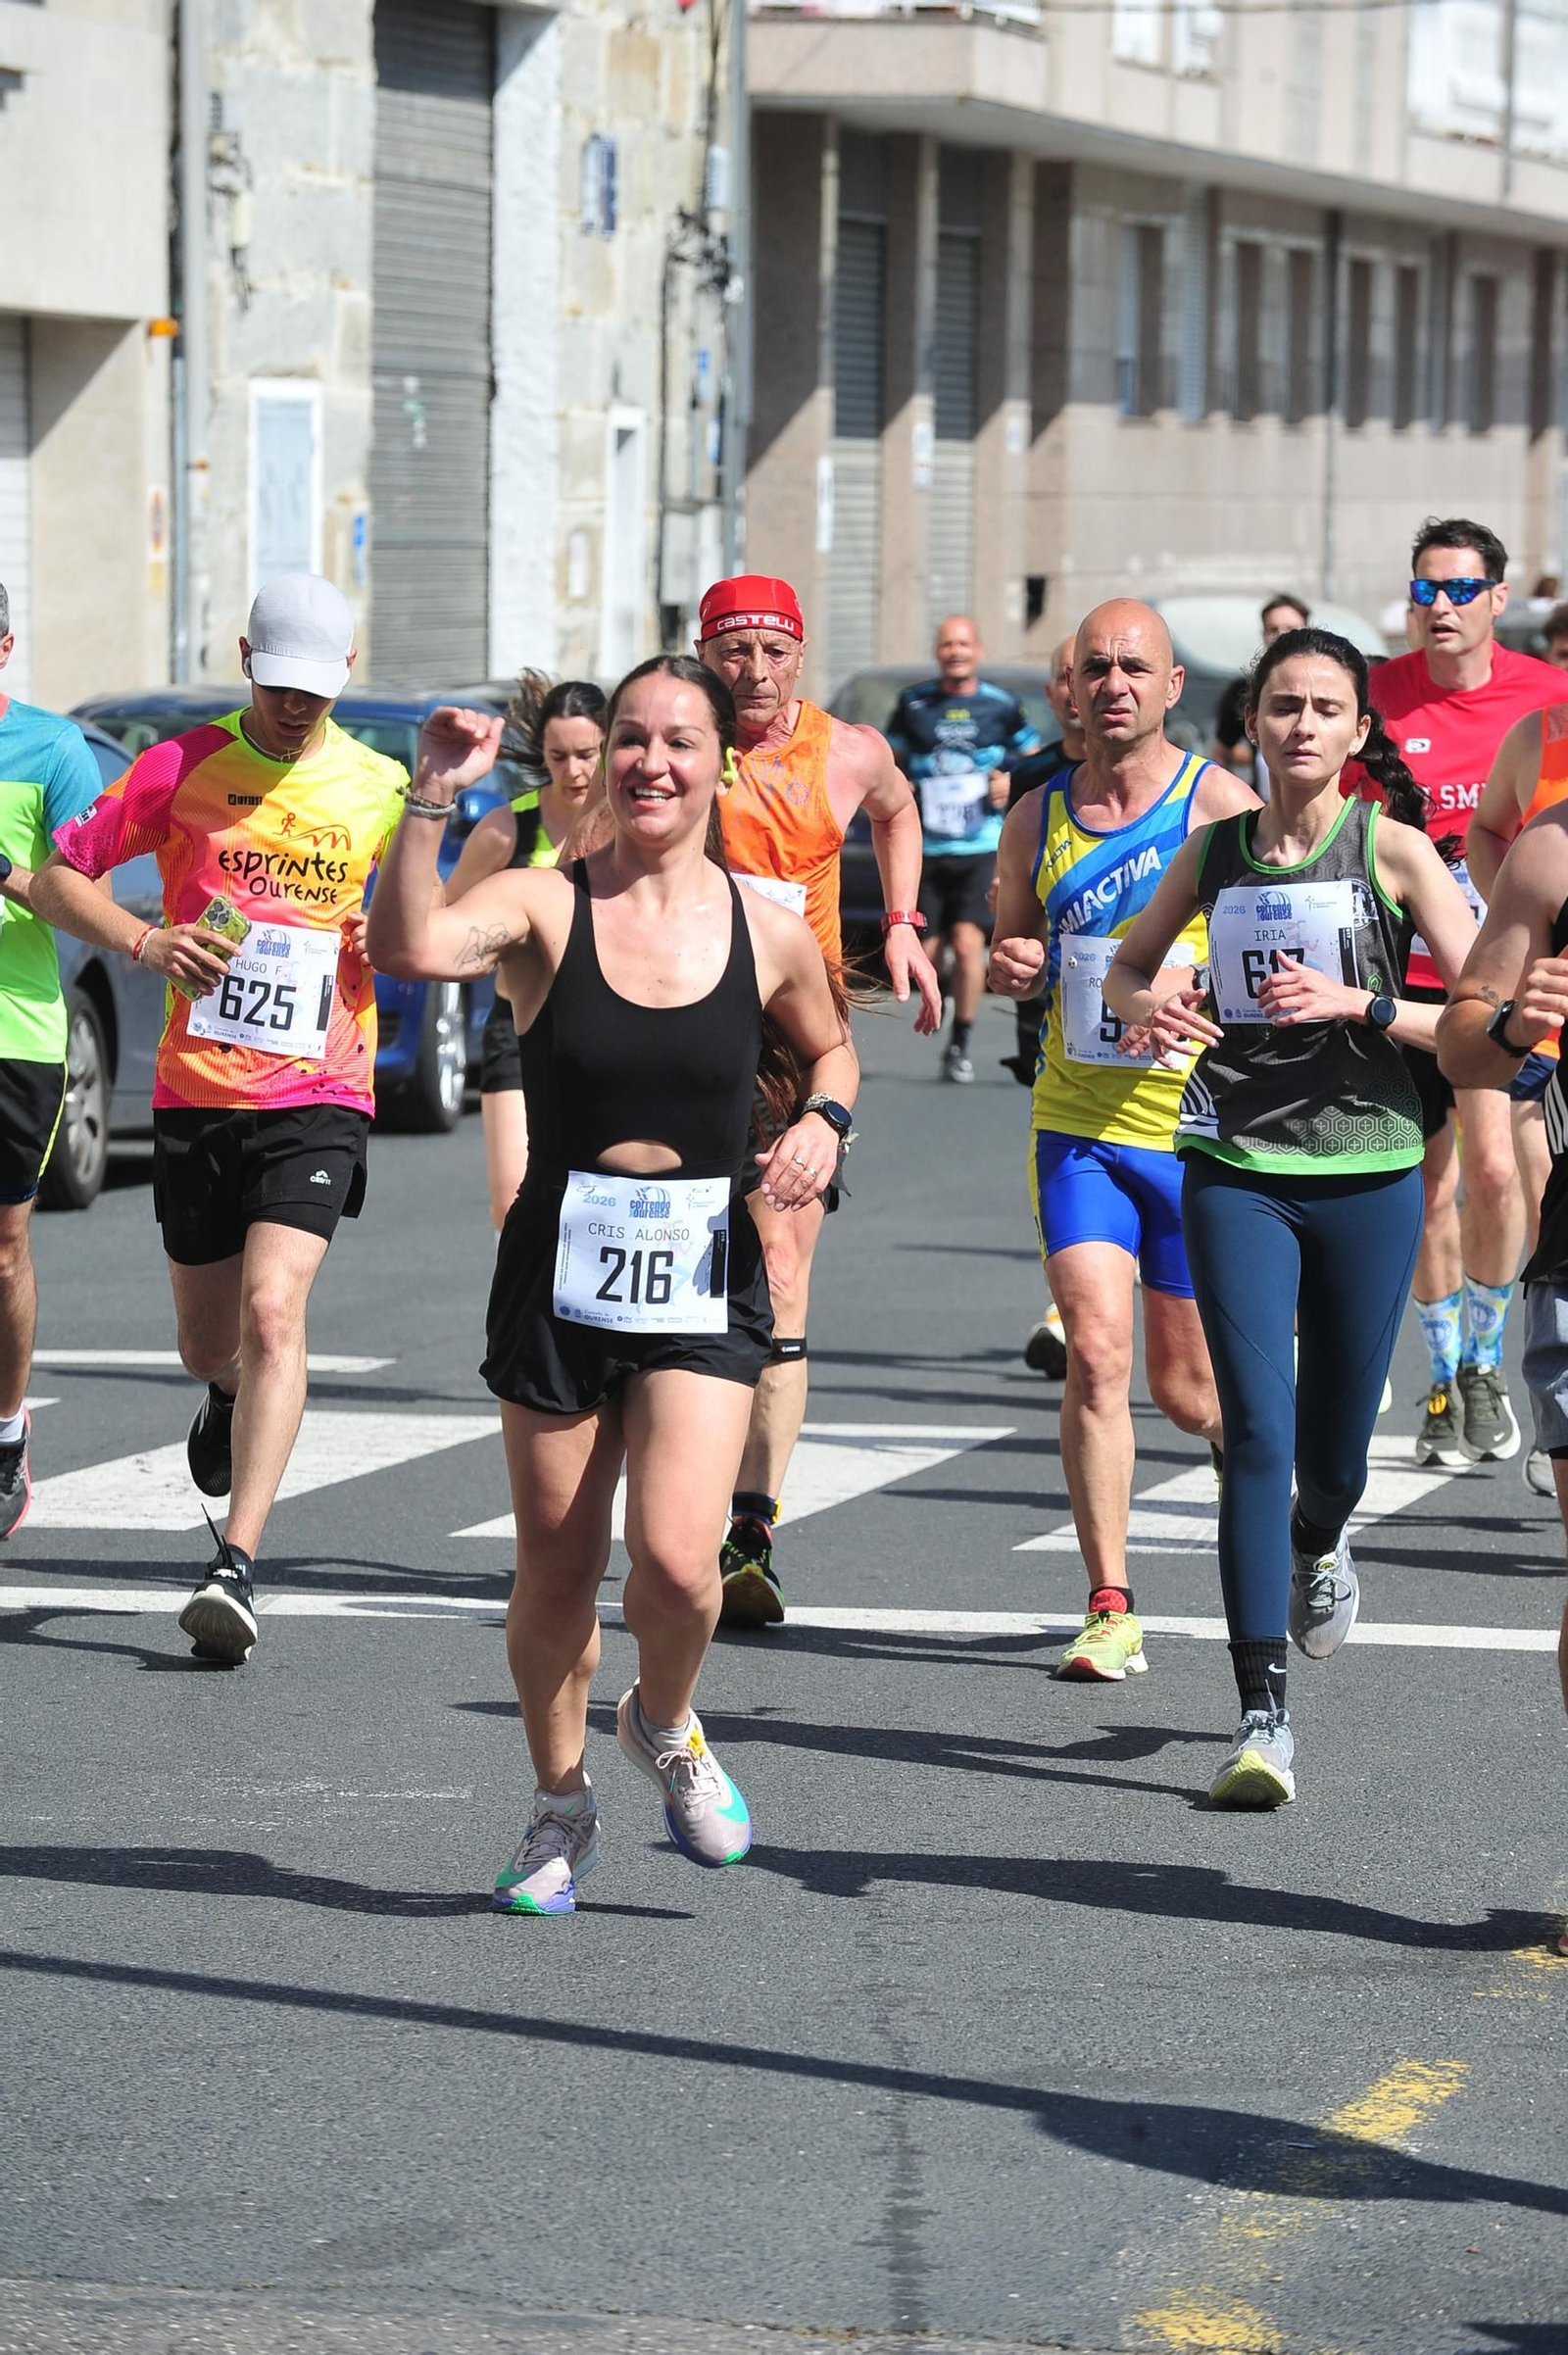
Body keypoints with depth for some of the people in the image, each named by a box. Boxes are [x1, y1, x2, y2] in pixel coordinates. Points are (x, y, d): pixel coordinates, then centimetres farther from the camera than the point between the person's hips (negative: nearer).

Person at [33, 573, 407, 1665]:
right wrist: (144, 939, -12)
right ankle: (233, 1396, 51)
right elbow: (57, 876, 6)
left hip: (318, 1094, -2)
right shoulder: (183, 768, 2)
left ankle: (238, 1566, -24)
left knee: (272, 1311, -21)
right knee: (210, 1346, 12)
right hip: (195, 1089, 2)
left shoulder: (379, 787, 4)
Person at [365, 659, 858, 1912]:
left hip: (705, 1286, 0)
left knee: (677, 1558, -16)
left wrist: (820, 1122, 0)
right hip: (559, 1275, 0)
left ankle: (666, 1724, 18)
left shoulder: (769, 934, 1)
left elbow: (829, 1047, 21)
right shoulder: (546, 905, -6)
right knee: (556, 1576, 8)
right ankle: (561, 1802, 33)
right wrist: (431, 804, -36)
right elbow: (409, 946, -27)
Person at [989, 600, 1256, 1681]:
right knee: (1096, 1356, -12)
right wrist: (1009, 969, -4)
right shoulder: (1038, 817, 6)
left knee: (1187, 1385, 7)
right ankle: (1111, 1609, -7)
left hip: (1196, 1129, -2)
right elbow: (1012, 943, 20)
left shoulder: (1221, 804, -6)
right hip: (1076, 1127, 2)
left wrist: (1185, 975, -26)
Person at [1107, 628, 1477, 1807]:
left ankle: (1317, 1542, 49)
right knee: (1257, 1430, -12)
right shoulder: (1216, 851, 5)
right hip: (1237, 1169, 1)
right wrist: (1151, 1004, -2)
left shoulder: (1391, 849, -3)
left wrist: (1355, 1004, -20)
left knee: (1333, 1454, 9)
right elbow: (1126, 967, 21)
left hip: (1367, 1175, -1)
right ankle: (1264, 1720, -11)